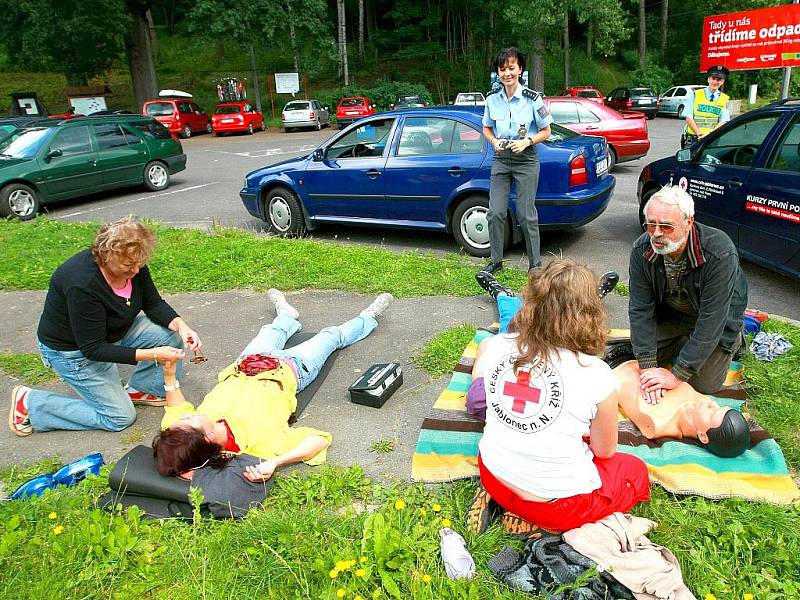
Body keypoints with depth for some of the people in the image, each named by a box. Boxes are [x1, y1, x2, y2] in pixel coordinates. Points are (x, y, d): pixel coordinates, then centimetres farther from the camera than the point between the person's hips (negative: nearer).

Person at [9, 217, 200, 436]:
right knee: (120, 417, -4)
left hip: (115, 332, 7)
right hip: (74, 350, -7)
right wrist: (151, 355, -37)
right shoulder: (82, 284, -37)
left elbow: (154, 304, -6)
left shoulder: (133, 265, -17)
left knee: (171, 335, -12)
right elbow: (93, 349, -31)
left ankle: (139, 389, 10)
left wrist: (181, 325, -26)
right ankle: (29, 402, 6)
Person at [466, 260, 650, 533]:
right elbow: (605, 451, -5)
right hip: (556, 502, -4)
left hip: (493, 476, 5)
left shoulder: (496, 346, -12)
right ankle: (537, 523, 5)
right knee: (636, 472, 21)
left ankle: (493, 496, 12)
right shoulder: (597, 375, -22)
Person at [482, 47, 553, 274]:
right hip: (501, 159, 3)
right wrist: (494, 141, -6)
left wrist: (527, 141, -16)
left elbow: (546, 131, 0)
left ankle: (535, 263, 12)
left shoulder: (533, 99, -7)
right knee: (495, 213, 0)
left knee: (526, 215, -1)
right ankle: (496, 260, 15)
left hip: (526, 160, -3)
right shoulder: (492, 99, 2)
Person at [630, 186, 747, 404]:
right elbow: (640, 309, -23)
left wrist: (677, 374, -35)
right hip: (669, 313, 4)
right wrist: (648, 367, -30)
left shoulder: (720, 254, -37)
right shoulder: (641, 250, -25)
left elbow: (711, 321, -35)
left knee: (703, 385, -1)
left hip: (718, 319, -3)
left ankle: (735, 339, 26)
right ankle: (685, 340, 28)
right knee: (642, 357, 4)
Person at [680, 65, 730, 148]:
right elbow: (688, 117, 2)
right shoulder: (694, 95, 9)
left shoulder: (724, 99, 12)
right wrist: (699, 134, -12)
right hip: (692, 141, -1)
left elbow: (723, 121, 4)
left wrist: (710, 134, -15)